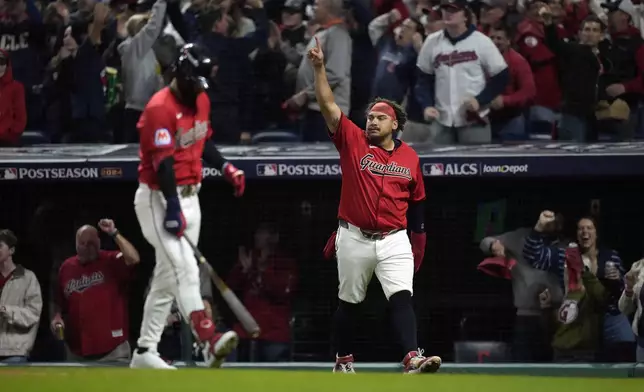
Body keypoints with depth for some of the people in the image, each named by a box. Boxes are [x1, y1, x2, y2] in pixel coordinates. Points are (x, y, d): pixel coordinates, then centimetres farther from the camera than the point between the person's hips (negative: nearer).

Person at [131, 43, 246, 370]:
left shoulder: (201, 101, 9)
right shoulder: (160, 108, -19)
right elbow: (163, 161, -25)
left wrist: (224, 167, 8)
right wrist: (173, 208, -31)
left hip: (188, 195, 9)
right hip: (159, 197, -9)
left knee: (168, 276, 11)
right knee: (184, 269, -21)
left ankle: (145, 353, 17)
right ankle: (208, 340, -35)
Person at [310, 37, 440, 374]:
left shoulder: (410, 157, 5)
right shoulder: (353, 142, 0)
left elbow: (417, 203, 14)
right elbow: (328, 106, -9)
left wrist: (418, 243, 13)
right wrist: (319, 68, -20)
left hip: (394, 241, 0)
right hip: (354, 238, 0)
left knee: (401, 297, -15)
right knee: (348, 302, 11)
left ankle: (412, 359, -27)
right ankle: (343, 361, 26)